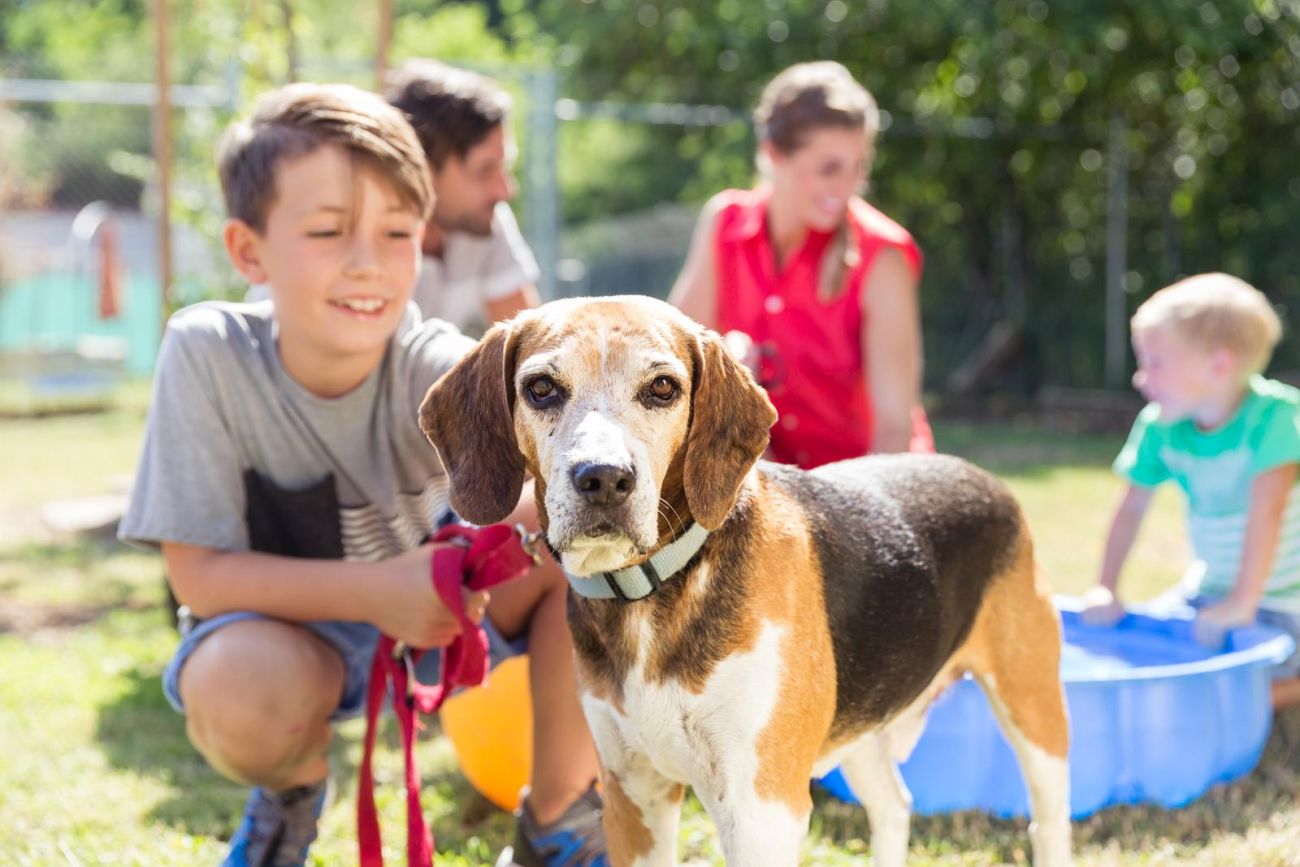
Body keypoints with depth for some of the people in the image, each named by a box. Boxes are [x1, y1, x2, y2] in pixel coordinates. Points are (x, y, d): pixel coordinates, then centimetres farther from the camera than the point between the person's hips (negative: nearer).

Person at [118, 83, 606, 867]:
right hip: (290, 625, -1)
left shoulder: (433, 368, -23)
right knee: (234, 685, -37)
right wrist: (376, 591, -34)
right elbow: (199, 574, -21)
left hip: (435, 603, 2)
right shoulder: (208, 352, -24)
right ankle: (294, 788, 3)